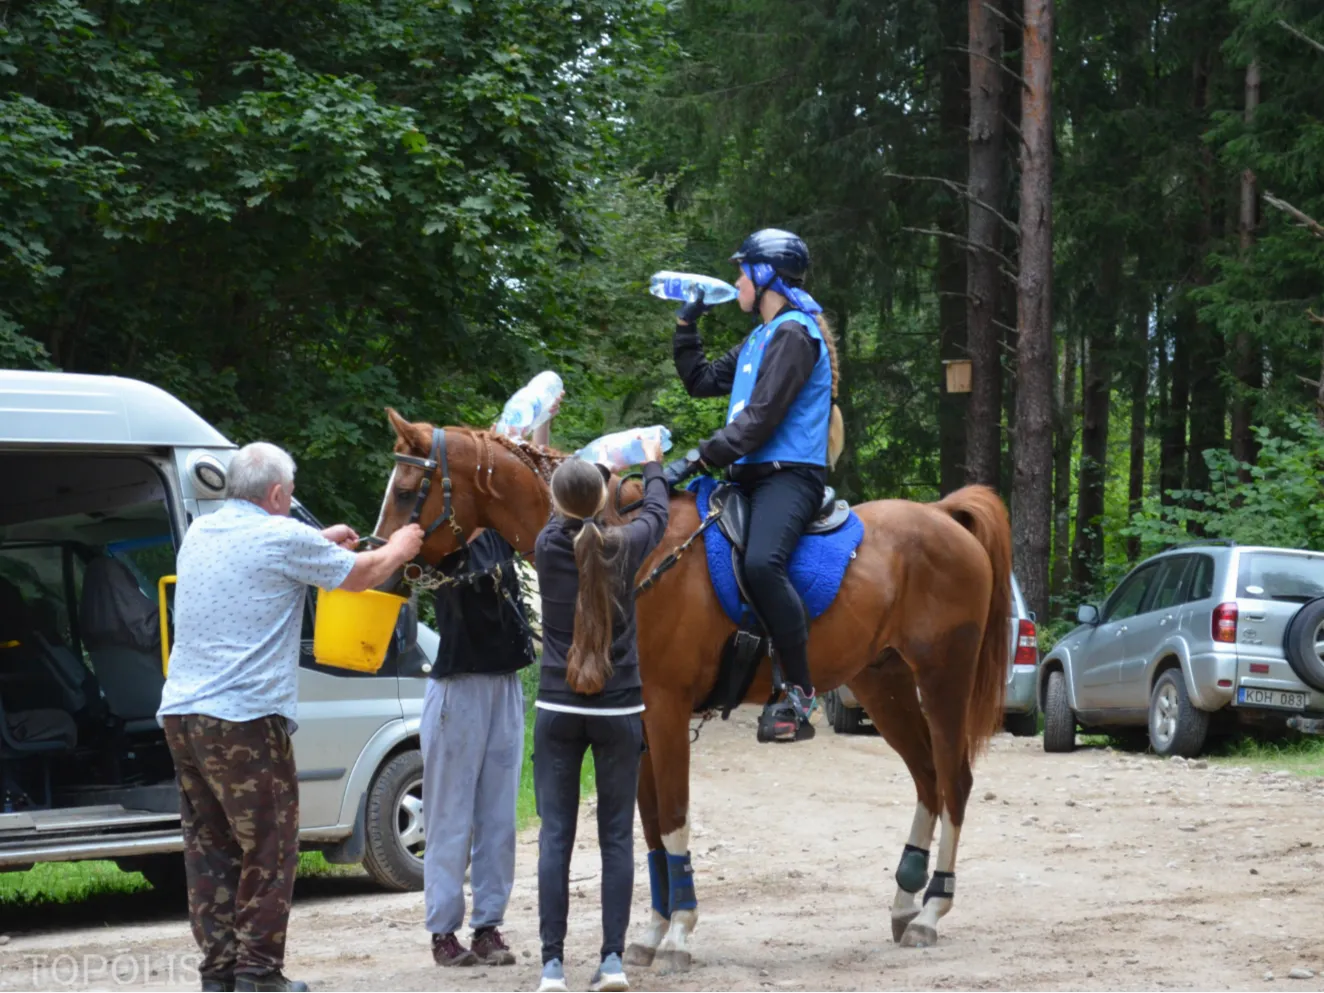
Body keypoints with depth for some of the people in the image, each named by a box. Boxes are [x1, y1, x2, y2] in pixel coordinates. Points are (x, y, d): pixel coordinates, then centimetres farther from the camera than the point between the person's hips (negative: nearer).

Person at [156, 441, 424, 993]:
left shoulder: (200, 533, 14)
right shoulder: (282, 537, -9)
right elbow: (360, 575, 3)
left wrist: (321, 543, 37)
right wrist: (400, 548, 23)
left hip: (181, 713, 7)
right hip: (245, 718, -7)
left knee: (209, 845, 11)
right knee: (268, 849, 1)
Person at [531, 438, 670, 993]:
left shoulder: (548, 548, -5)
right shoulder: (624, 548, -6)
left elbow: (565, 520, 19)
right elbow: (656, 513, 16)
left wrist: (600, 472, 38)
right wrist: (653, 467, 37)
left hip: (557, 710, 0)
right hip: (619, 710, 0)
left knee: (555, 836, 2)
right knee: (617, 836, 6)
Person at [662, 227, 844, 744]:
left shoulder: (794, 334, -9)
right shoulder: (760, 339, 22)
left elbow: (760, 418, -18)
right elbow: (702, 381, 31)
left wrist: (700, 458, -20)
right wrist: (686, 328, 21)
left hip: (789, 474, -11)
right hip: (753, 474, 11)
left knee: (761, 563, -36)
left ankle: (799, 694, -32)